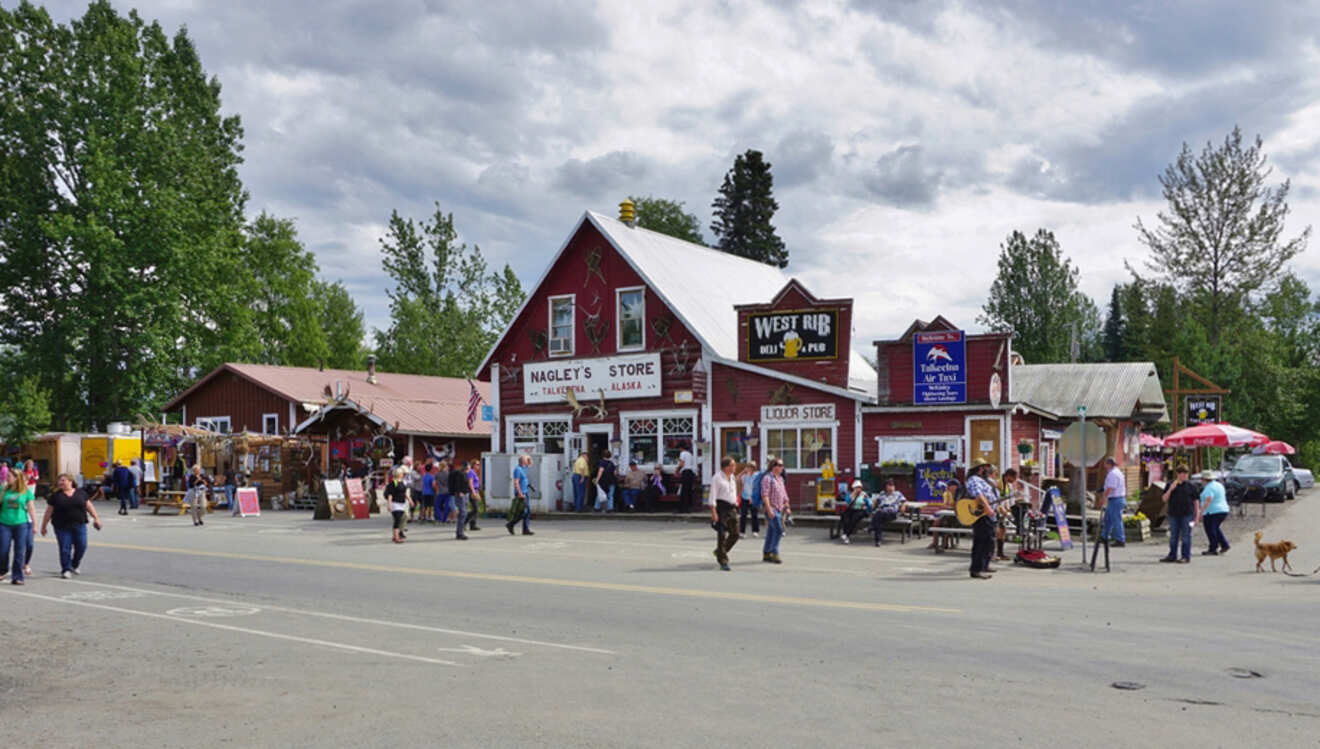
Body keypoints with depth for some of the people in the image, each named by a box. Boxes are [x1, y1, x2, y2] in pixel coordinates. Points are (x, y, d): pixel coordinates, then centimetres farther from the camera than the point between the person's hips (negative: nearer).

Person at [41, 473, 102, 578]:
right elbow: (48, 512, 3)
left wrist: (96, 518, 8)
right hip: (62, 527, -2)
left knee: (81, 546, 0)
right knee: (65, 548, -5)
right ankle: (66, 570, 5)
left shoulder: (81, 493, 8)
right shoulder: (55, 496, 2)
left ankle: (74, 565, 24)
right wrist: (43, 526, 4)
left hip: (79, 525, 2)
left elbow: (89, 506, 13)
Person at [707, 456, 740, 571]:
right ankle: (723, 561, 2)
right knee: (722, 534, -4)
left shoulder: (732, 477, 14)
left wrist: (735, 504, 20)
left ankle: (719, 552, 26)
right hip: (721, 507, -8)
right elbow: (713, 495, -14)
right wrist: (713, 511, -20)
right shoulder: (717, 477, -10)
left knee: (735, 534, 6)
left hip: (732, 508, 8)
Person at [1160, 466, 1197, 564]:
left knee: (1185, 536, 0)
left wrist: (1196, 514, 2)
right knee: (1173, 536, 10)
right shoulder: (1170, 484, 5)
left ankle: (1186, 556, 6)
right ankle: (1172, 556, 18)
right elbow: (1164, 499, 1)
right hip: (1173, 515, 2)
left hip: (1187, 514, -2)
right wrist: (1170, 489, -14)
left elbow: (1195, 500, 5)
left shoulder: (1190, 485, 1)